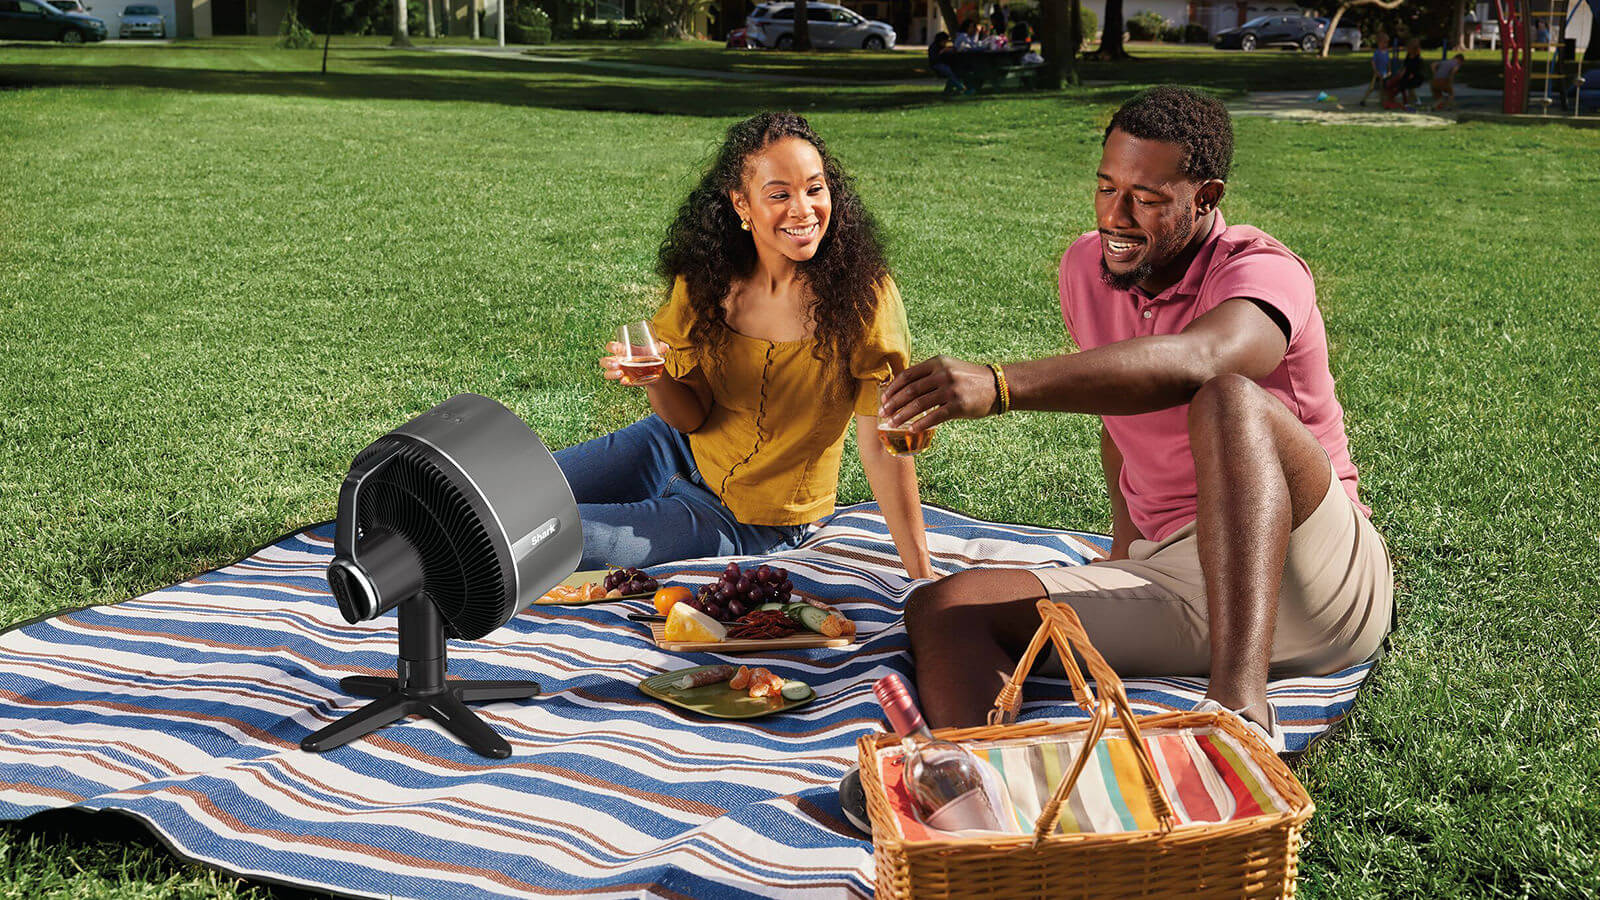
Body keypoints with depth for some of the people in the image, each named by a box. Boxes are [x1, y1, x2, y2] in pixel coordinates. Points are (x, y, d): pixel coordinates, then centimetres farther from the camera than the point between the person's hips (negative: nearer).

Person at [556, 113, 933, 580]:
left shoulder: (863, 296, -24)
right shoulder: (704, 280, -10)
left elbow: (884, 449, -20)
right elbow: (691, 417, -6)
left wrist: (923, 578, -21)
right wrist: (655, 378, -29)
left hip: (747, 524, -4)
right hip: (682, 451, 4)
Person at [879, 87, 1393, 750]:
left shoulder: (1262, 271, -13)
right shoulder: (1085, 268, 9)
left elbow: (1195, 362, -38)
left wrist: (996, 386, -49)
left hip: (1315, 578, -6)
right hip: (1169, 586, 6)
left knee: (1230, 402, -35)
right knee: (940, 609, -14)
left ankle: (1240, 704, -51)